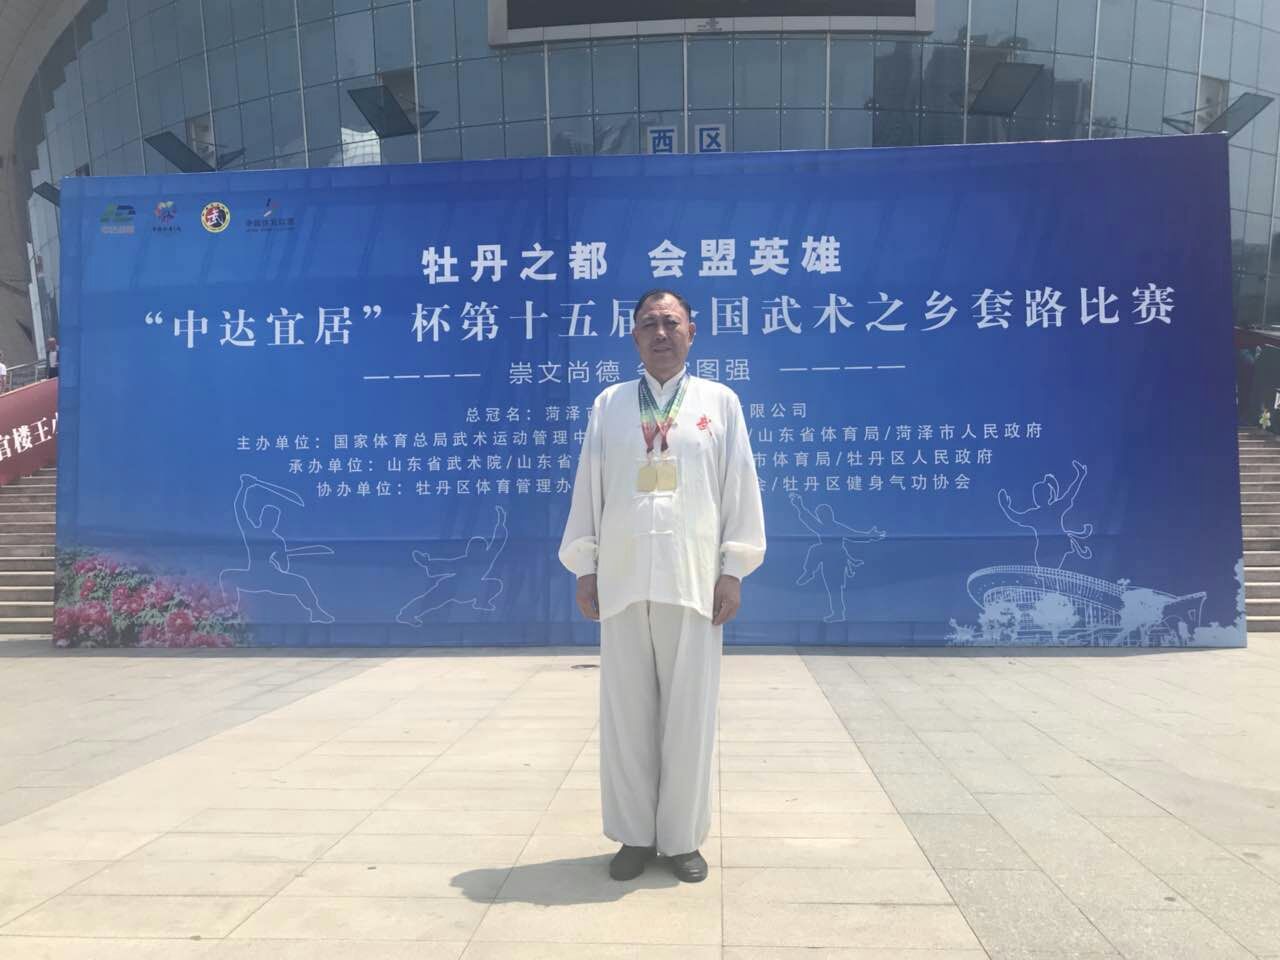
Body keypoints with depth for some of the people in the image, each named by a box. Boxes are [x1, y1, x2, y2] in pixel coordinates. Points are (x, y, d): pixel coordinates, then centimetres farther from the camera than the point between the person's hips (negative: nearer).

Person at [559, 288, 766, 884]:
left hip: (693, 578, -1)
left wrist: (733, 569, -2)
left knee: (689, 712, 5)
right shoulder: (609, 404, 11)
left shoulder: (720, 401, 7)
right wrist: (584, 567, 4)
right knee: (627, 711, 7)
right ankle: (636, 835, 21)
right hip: (622, 578, 2)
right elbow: (589, 488, 9)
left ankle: (682, 838, 20)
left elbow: (740, 488, 4)